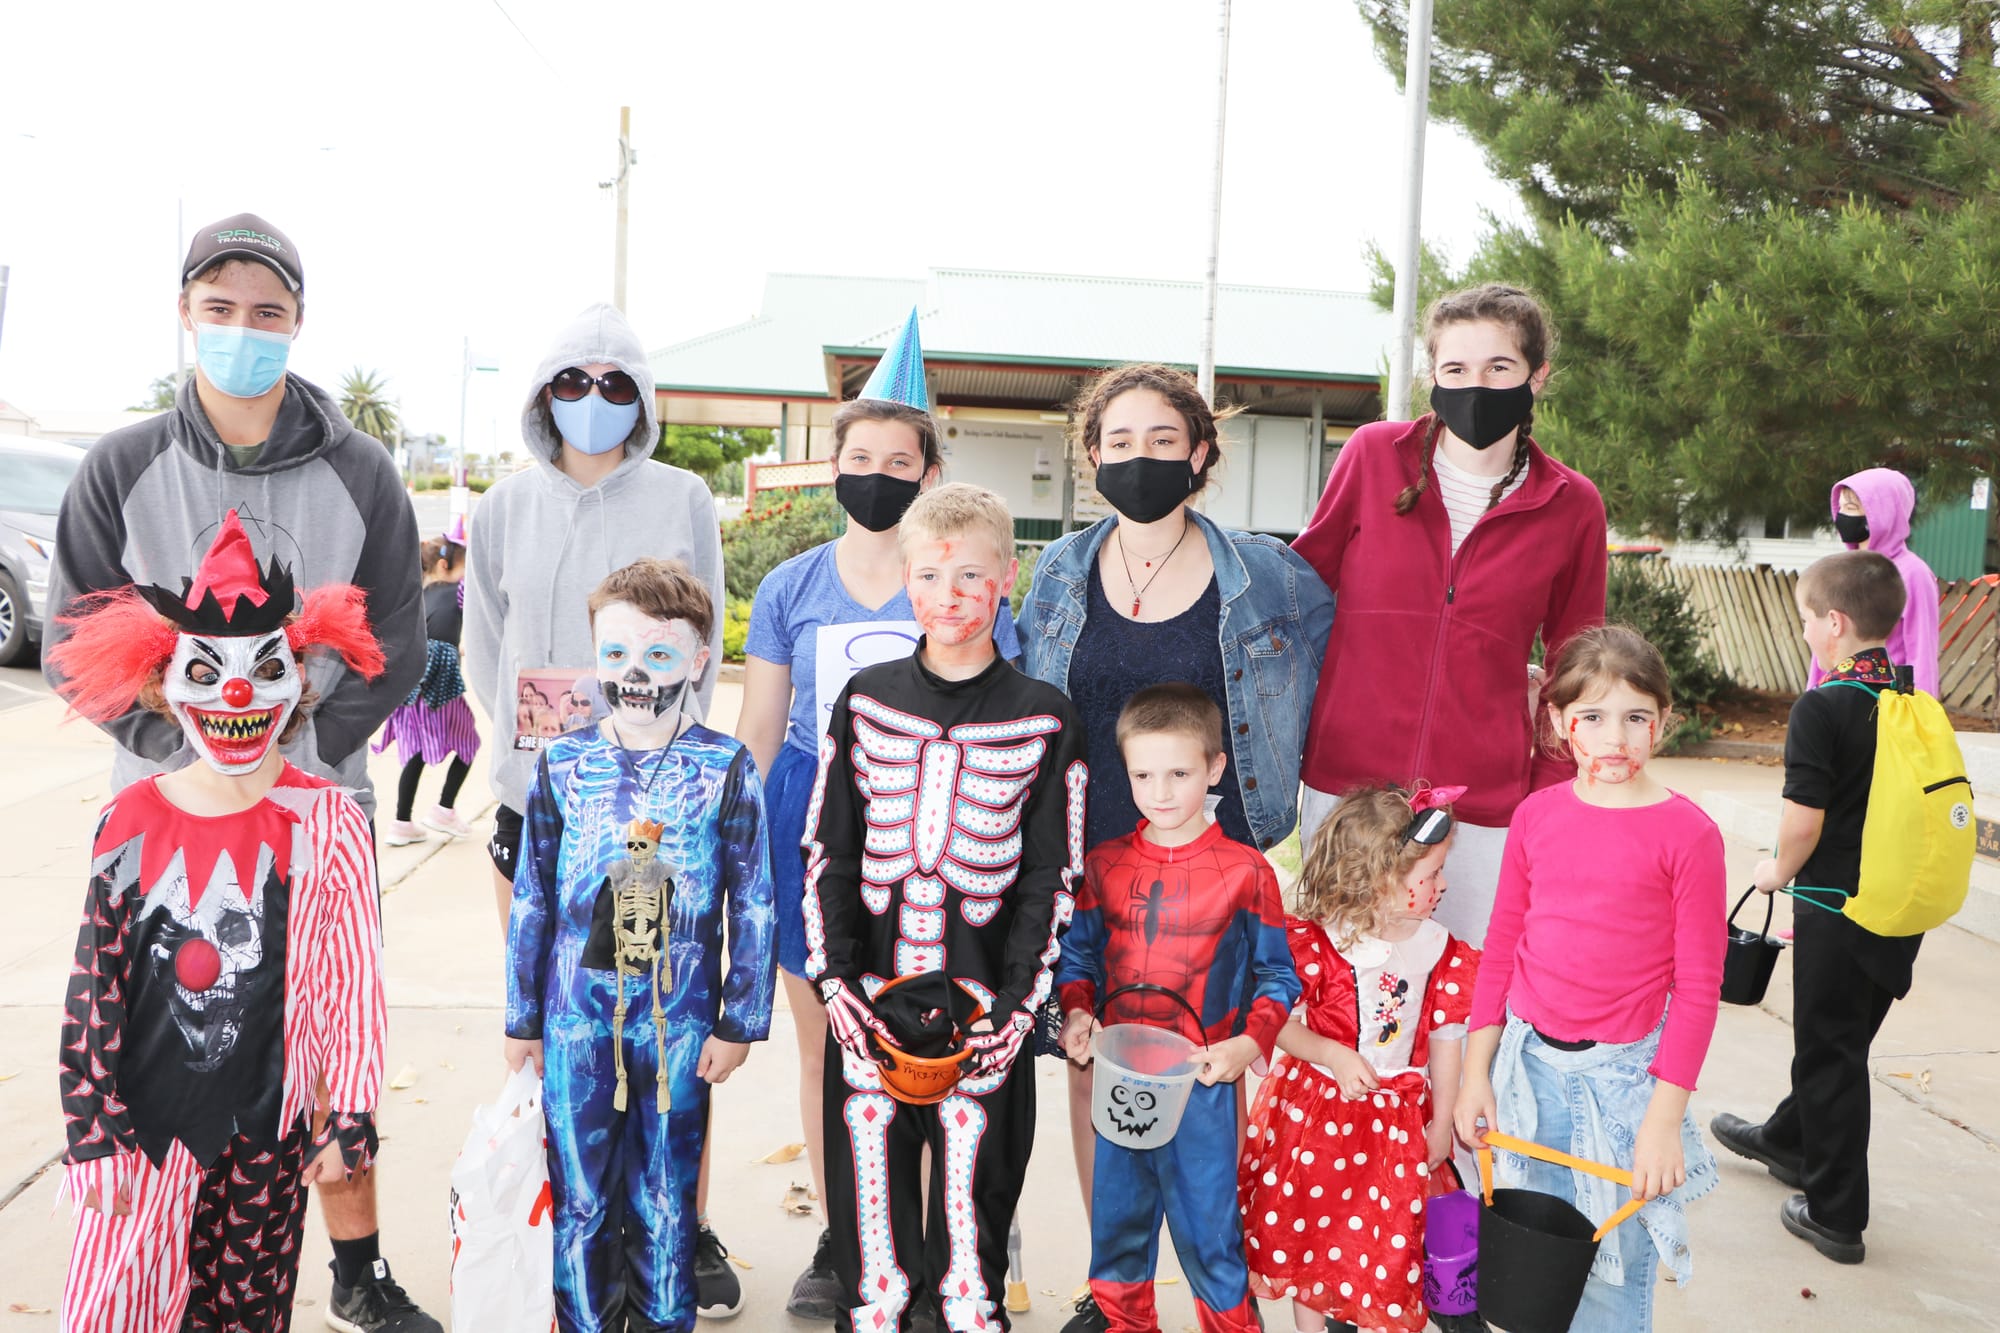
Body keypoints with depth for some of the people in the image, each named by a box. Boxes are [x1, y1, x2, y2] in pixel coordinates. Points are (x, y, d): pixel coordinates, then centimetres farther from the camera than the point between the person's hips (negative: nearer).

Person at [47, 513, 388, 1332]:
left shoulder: (328, 825, -7)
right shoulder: (131, 823, -3)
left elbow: (355, 988, -4)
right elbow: (93, 989, 1)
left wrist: (348, 1119, -4)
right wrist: (94, 1131, 0)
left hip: (267, 1126, -1)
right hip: (145, 1121, 1)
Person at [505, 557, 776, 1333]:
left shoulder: (726, 769, -5)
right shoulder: (561, 765, 0)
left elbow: (753, 905, 0)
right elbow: (531, 901, 7)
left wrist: (740, 1023, 0)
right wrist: (522, 1021, 10)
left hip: (680, 1020, -1)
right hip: (577, 1015, 1)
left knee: (666, 1200, 11)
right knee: (580, 1196, 10)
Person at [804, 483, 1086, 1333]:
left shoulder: (1043, 720, -1)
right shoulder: (865, 700, 4)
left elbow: (1052, 873, 0)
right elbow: (826, 848, 5)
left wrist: (1019, 999, -7)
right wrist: (834, 975, -3)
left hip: (982, 994, -1)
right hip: (869, 983, 2)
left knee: (974, 1150, 6)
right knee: (869, 1139, 9)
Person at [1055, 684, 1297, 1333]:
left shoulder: (1245, 871, -4)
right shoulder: (1102, 865, 3)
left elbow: (1277, 975, 0)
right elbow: (1076, 956, 11)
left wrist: (1251, 1042, -14)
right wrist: (1075, 1014, -7)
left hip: (1201, 1085, -3)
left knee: (1208, 1231, 4)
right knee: (1115, 1225, 14)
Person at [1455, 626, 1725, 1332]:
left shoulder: (1687, 833, -11)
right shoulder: (1536, 815, 0)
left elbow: (1698, 986, -10)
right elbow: (1501, 948, 6)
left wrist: (1664, 1117, -12)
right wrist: (1475, 1072, 4)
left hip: (1621, 1072, -3)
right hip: (1528, 1060, 4)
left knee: (1613, 1268, 10)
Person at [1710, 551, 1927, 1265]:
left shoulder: (1821, 708, -19)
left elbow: (1804, 818, -22)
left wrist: (1780, 870, -3)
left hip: (1836, 908, -7)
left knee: (1830, 1055, 5)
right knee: (1842, 1039, 22)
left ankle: (1836, 1215, 14)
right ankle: (1788, 1140, 44)